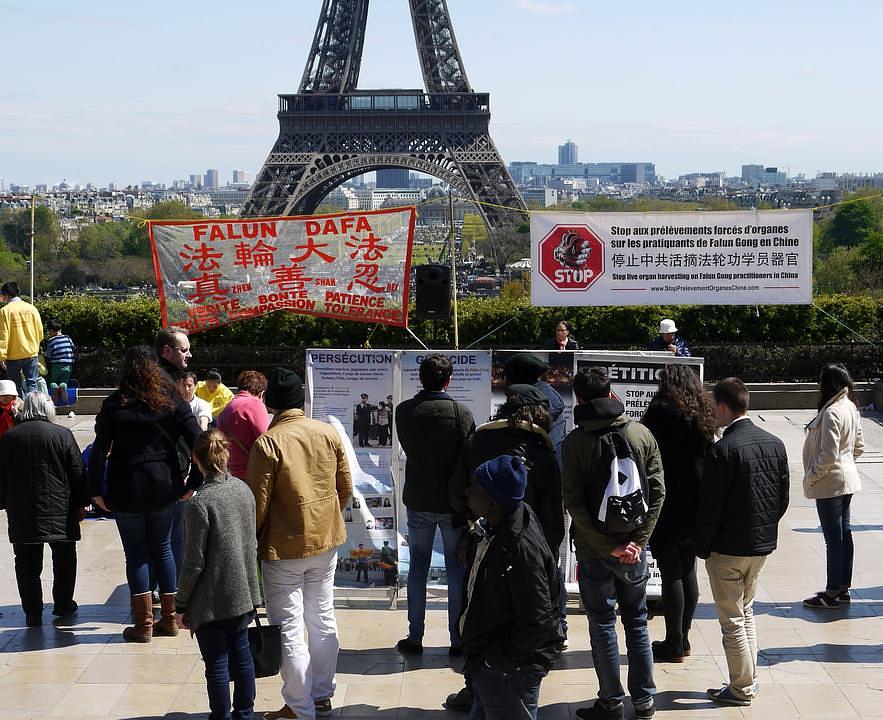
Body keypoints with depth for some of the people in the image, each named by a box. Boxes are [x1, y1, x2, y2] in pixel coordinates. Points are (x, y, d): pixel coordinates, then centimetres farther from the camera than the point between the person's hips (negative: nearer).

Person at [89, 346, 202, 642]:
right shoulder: (171, 401, -2)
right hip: (163, 485, 2)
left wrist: (96, 490, -2)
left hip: (126, 489, -2)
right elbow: (197, 441, -8)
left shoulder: (114, 405, -7)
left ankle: (143, 624, 8)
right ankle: (169, 618, 19)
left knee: (135, 554, 6)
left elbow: (99, 451, -9)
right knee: (162, 549, 15)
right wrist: (194, 483, -1)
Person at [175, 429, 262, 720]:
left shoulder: (200, 503, -21)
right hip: (243, 594, 7)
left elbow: (194, 562, -17)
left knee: (217, 664, 5)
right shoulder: (244, 491, -1)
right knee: (241, 655, 18)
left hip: (212, 602, -7)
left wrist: (181, 605, -6)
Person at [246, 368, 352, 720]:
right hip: (326, 542, 6)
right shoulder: (329, 433, -2)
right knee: (323, 619, 17)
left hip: (284, 548, -6)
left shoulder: (267, 443, -18)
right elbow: (345, 489, 6)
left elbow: (258, 503, -15)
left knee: (289, 629, 3)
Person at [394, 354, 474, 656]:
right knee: (456, 568, 8)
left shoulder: (404, 411, -8)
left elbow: (406, 447, 6)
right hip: (453, 503, -2)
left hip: (418, 502, 2)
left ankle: (415, 637, 14)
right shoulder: (461, 412, -14)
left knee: (418, 566, 13)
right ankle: (457, 639, 10)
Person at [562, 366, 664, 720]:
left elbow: (575, 503, -14)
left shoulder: (574, 442, -10)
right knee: (636, 622, 14)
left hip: (594, 549, -3)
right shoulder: (641, 434, -1)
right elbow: (657, 491, -4)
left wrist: (608, 547, -11)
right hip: (634, 549, 3)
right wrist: (638, 540, -6)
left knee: (602, 625, 7)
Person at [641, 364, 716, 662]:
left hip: (668, 505, -7)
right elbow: (708, 458, 11)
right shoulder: (703, 414, 7)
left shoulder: (661, 411, -13)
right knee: (688, 572, 12)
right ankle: (683, 638, 19)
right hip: (697, 504, 7)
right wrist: (703, 499, 15)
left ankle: (674, 643, 0)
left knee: (671, 574, -3)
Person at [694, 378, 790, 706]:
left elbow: (710, 507, -18)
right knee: (746, 610, 23)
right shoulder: (774, 444, 0)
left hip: (728, 548, -7)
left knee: (732, 620, 6)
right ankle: (749, 678, 27)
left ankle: (742, 688, 14)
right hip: (762, 544, 7)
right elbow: (783, 497, 7)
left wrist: (702, 547, -5)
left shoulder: (721, 450, -21)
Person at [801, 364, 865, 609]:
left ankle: (832, 593, 6)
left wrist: (811, 477, -13)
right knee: (843, 534, 15)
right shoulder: (851, 409, 6)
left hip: (830, 484, -9)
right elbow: (859, 447, 14)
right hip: (847, 480, 9)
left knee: (834, 538, -2)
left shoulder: (831, 412, -22)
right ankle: (843, 588, 24)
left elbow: (828, 455, -24)